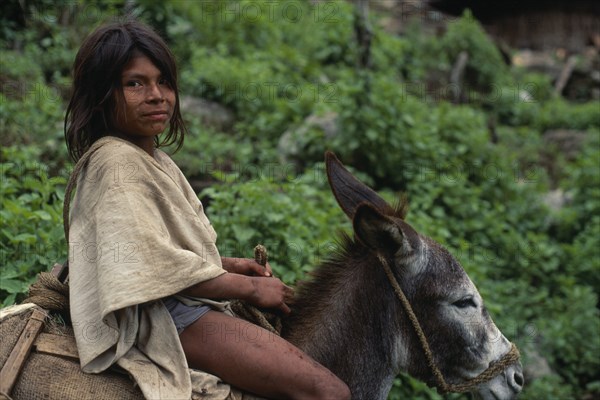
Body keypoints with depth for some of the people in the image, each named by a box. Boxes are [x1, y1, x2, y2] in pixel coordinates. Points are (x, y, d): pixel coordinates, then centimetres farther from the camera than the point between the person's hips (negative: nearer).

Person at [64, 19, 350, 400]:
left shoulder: (154, 157, 15)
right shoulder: (116, 161, -15)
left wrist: (228, 265, 8)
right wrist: (250, 287, -12)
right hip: (166, 317, -11)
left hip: (185, 305, 11)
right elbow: (154, 264, -21)